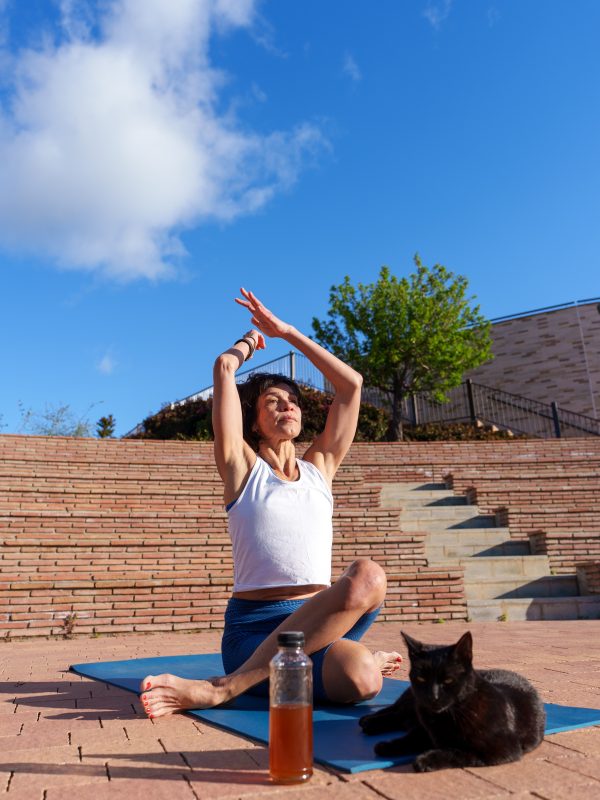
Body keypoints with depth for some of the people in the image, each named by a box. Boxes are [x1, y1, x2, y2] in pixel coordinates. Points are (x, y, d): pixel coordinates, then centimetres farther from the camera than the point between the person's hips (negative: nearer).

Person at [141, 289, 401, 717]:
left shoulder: (319, 468, 17)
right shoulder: (242, 467, 6)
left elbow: (351, 383, 17)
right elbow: (224, 369, 1)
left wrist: (287, 332, 21)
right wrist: (251, 340, 23)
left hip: (319, 621, 6)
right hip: (254, 626, -6)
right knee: (359, 680, -39)